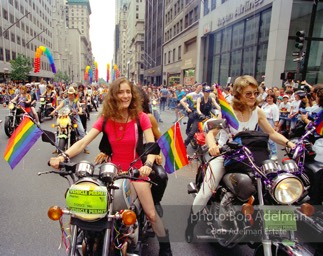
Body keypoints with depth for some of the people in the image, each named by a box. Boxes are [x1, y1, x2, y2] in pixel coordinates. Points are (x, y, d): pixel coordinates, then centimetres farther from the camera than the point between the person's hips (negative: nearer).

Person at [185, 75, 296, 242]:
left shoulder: (258, 111, -2)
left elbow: (272, 133, 2)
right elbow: (211, 133, -25)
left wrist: (289, 143, -16)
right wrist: (213, 146, -47)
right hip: (223, 154, -4)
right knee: (207, 192, -13)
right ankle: (192, 218, 14)